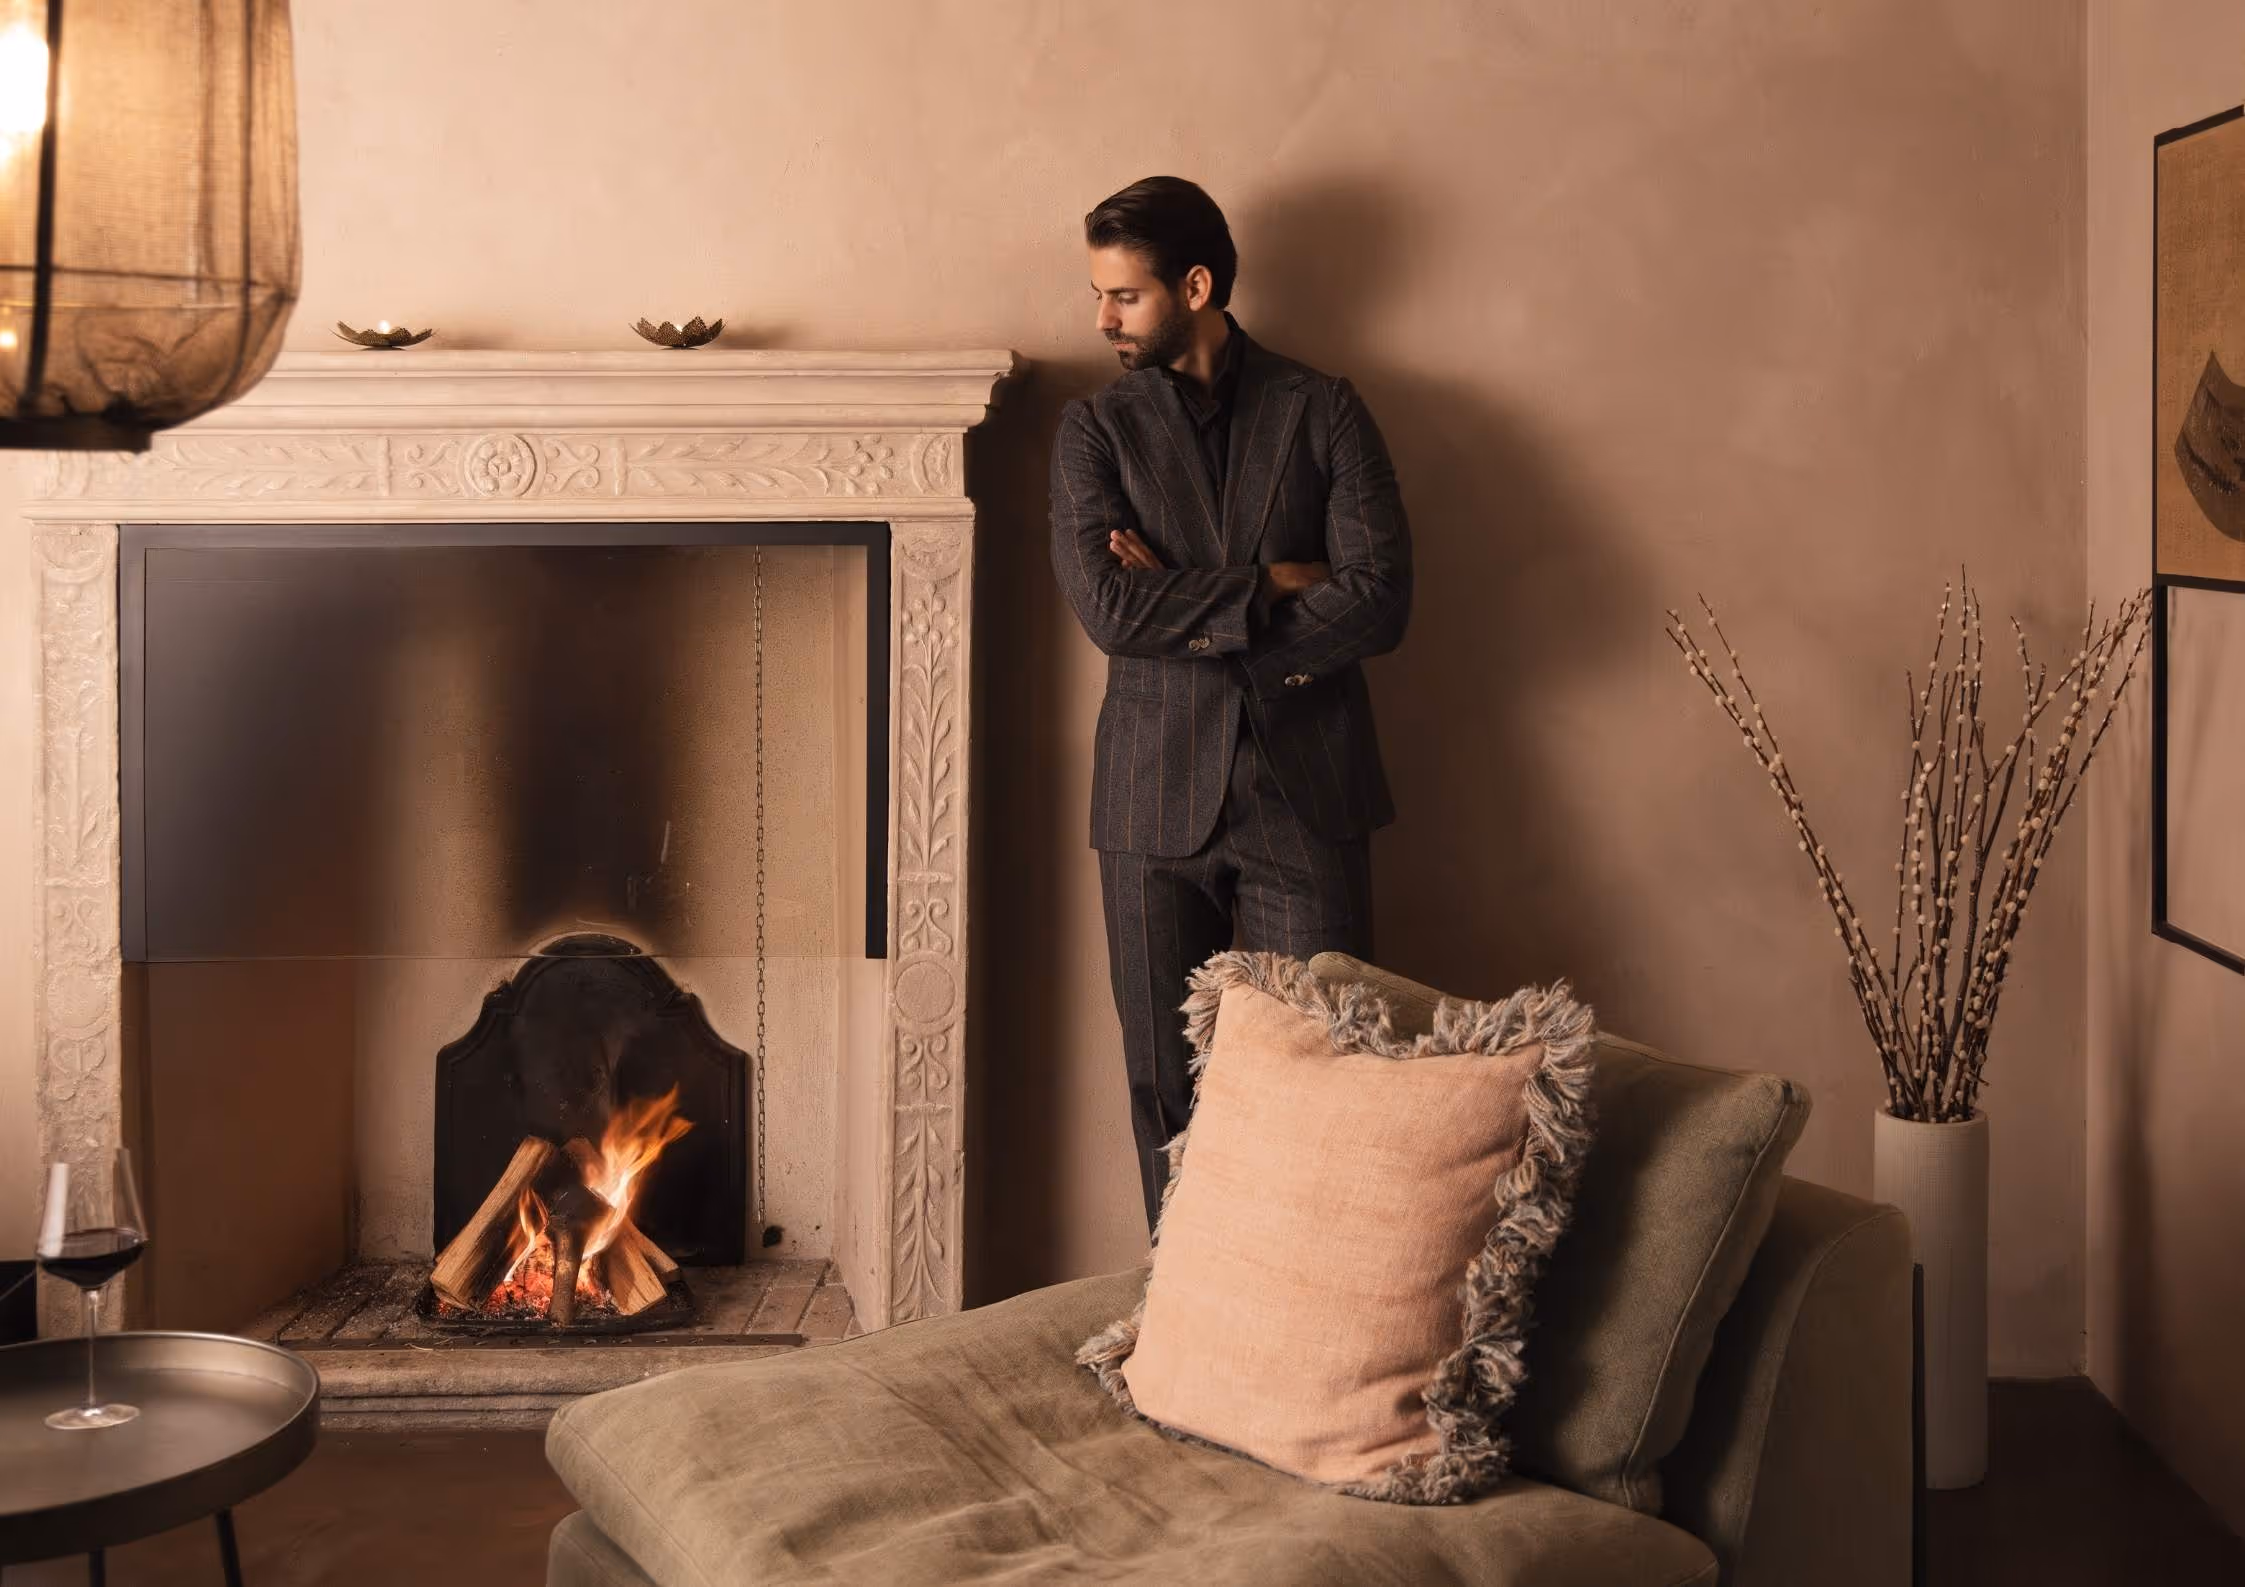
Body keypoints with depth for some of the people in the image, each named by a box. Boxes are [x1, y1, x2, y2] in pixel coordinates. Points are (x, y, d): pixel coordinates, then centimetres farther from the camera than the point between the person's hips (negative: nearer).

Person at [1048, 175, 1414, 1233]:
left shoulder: (1323, 413, 3)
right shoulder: (1097, 428, 6)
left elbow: (1378, 603, -9)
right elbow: (1107, 607, -9)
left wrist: (1191, 612, -10)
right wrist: (1268, 587, -10)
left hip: (1305, 794, -1)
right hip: (1158, 798, 1)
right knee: (1166, 1089, 6)